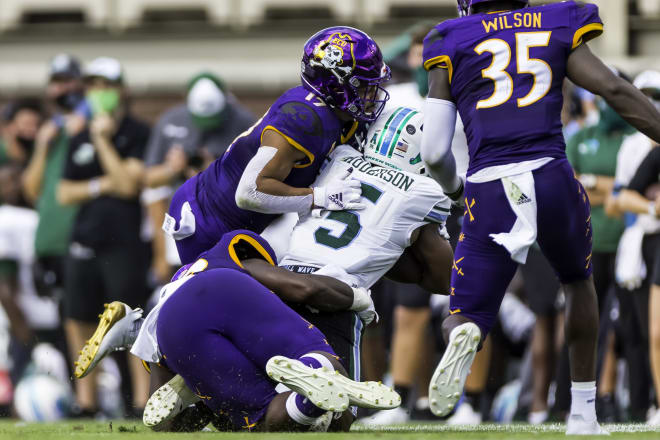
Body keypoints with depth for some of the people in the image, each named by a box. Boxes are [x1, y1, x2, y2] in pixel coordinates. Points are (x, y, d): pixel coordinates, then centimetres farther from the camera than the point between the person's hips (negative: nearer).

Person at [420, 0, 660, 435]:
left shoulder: (452, 46, 12)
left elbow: (434, 151, 8)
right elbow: (616, 90, -1)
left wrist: (455, 188, 28)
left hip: (489, 192, -1)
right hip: (553, 179, 1)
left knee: (463, 321, 9)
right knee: (578, 282, 32)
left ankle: (464, 337, -30)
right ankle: (583, 416, 30)